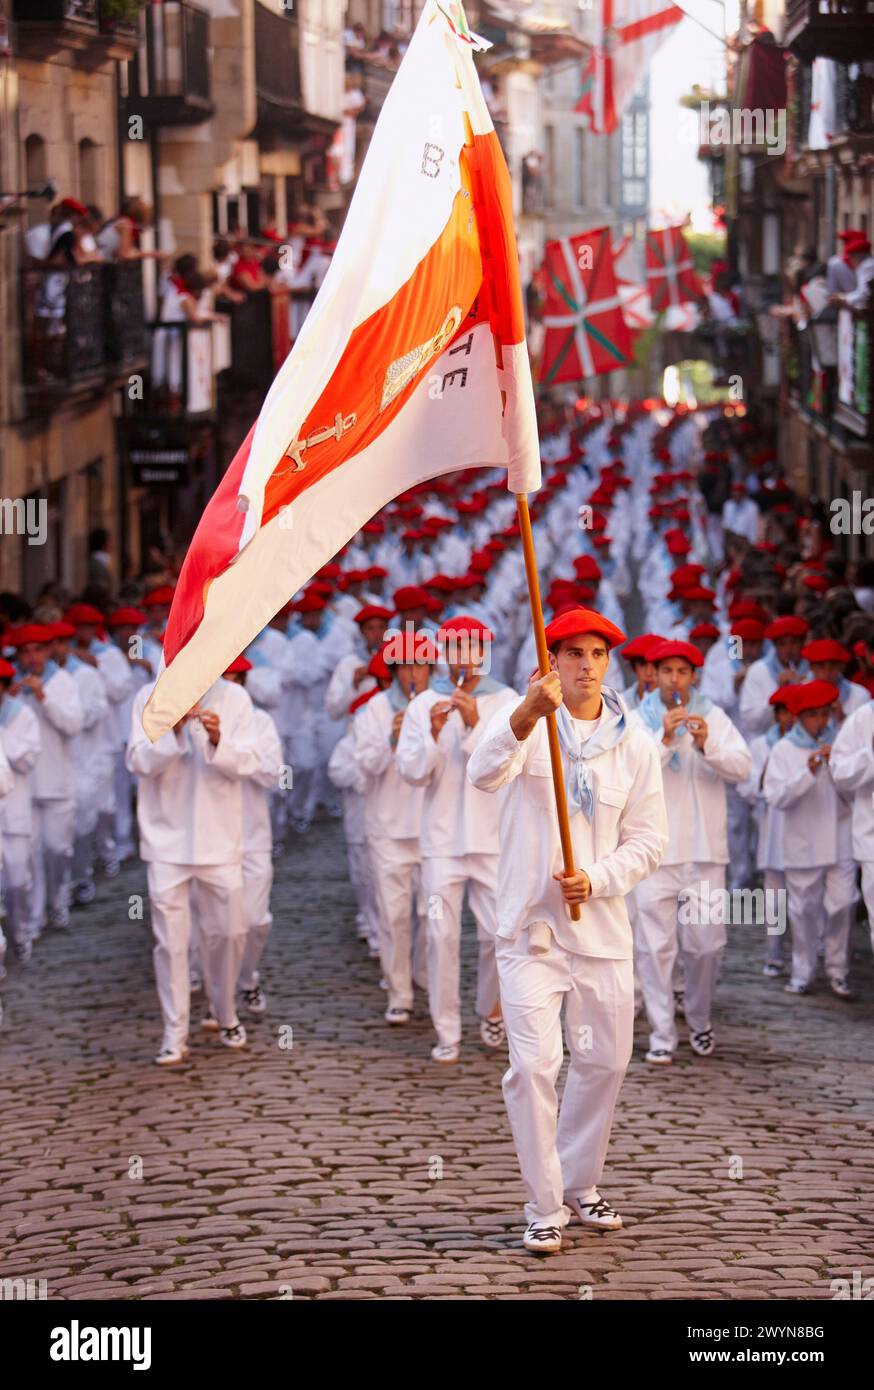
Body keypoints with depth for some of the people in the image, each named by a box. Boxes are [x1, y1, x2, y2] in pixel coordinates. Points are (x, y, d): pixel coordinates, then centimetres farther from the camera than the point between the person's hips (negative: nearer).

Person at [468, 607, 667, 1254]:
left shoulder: (635, 744, 3)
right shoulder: (524, 722, -6)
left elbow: (648, 840, 5)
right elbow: (484, 774, -28)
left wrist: (597, 879, -15)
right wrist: (527, 714, -48)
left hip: (602, 927, 4)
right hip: (529, 922, -4)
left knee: (604, 1061, 12)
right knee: (534, 1066, -10)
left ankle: (580, 1185, 32)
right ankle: (545, 1208, -1)